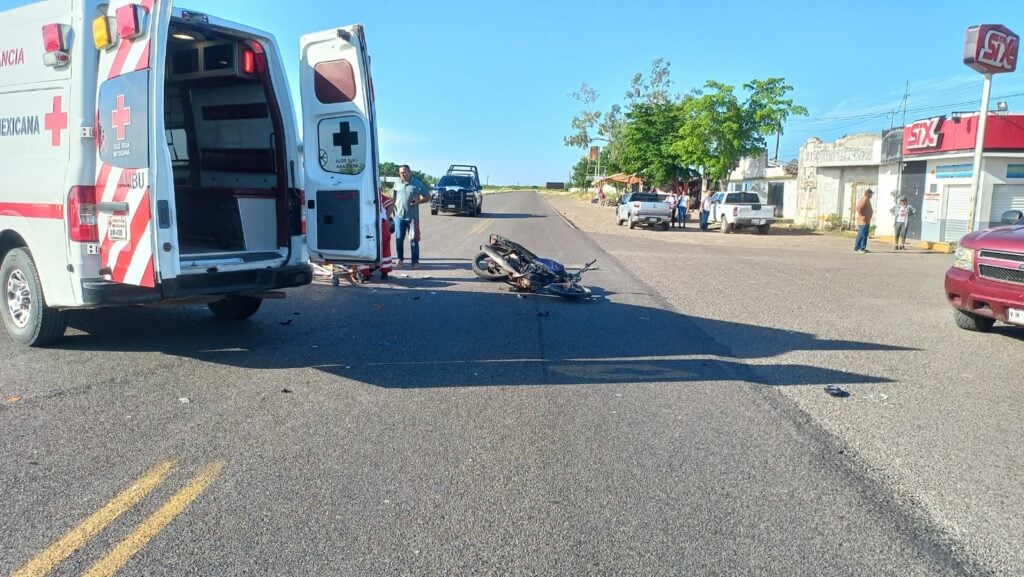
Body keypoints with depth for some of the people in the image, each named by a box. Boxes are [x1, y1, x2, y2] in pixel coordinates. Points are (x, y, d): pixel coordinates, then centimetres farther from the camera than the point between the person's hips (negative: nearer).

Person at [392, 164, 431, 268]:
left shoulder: (417, 184, 0)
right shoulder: (397, 184, 9)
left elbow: (428, 197, 4)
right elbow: (394, 199, 18)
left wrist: (418, 201, -13)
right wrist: (393, 211, 9)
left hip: (413, 216, -2)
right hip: (399, 216, 3)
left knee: (413, 239, -2)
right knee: (399, 238, 4)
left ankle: (415, 261, 4)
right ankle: (400, 259, 18)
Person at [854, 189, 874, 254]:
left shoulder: (867, 200, 18)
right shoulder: (864, 199, -16)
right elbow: (858, 208, -28)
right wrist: (862, 216, -24)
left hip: (867, 221, 11)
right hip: (863, 221, -11)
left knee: (865, 235, 13)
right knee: (861, 235, -10)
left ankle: (863, 248, 18)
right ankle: (856, 249, -8)